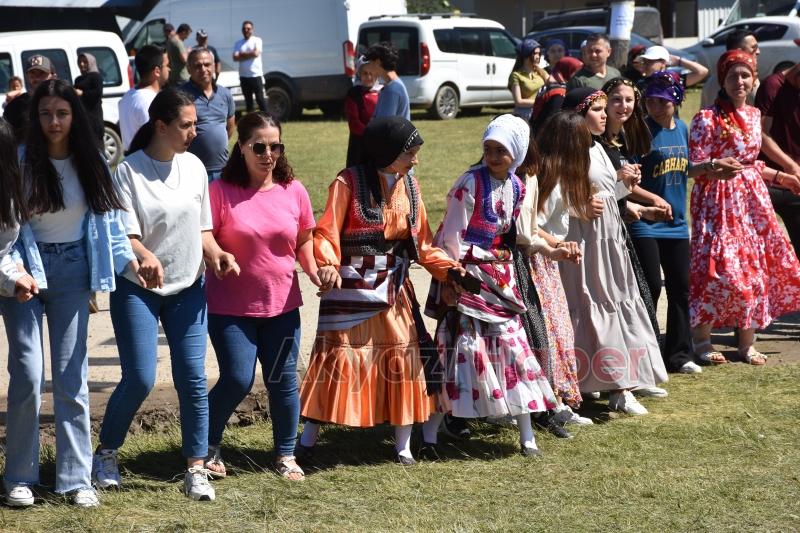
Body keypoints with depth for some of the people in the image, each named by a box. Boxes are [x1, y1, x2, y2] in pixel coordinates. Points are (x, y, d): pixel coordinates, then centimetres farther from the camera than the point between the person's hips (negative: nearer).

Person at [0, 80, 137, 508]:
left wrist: (130, 259, -4)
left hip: (72, 271, 3)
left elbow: (108, 217, 8)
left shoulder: (90, 163, 2)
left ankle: (76, 478, 8)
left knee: (71, 376, 3)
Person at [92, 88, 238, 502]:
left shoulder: (194, 167, 2)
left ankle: (196, 469, 7)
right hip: (138, 288, -4)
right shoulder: (129, 171, -12)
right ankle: (106, 453, 17)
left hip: (187, 288, 4)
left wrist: (216, 254, -9)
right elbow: (125, 235, -17)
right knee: (139, 379, -7)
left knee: (193, 378, -1)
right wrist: (146, 258, -38)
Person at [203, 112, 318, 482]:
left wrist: (313, 270, -4)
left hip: (282, 304, 3)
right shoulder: (222, 191, -9)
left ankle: (286, 455, 24)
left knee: (282, 381, 8)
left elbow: (304, 240, 12)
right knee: (237, 380, -7)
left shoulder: (293, 191, 1)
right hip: (231, 305, -3)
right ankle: (208, 447, 16)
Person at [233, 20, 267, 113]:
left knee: (260, 99, -6)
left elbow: (256, 53, -14)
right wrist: (249, 54, -10)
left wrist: (242, 54, -2)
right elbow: (235, 58, -3)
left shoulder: (257, 40, 1)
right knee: (248, 100, 9)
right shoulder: (238, 43, 10)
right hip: (244, 76, 4)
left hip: (256, 75, -4)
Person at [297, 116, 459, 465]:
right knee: (338, 359, -3)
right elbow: (326, 233, -17)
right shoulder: (349, 183, -11)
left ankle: (403, 445, 15)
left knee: (403, 358, 5)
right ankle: (307, 440, 8)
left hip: (393, 289, 5)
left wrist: (448, 268, -3)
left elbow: (419, 242, 10)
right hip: (350, 290, -5)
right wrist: (327, 265, -36)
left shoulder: (408, 184, 7)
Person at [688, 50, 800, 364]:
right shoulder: (707, 118, -11)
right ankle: (701, 341, 2)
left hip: (752, 199, 7)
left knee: (755, 269, 6)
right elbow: (693, 166, -15)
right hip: (719, 201, -7)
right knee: (719, 270, -12)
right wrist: (715, 167, -34)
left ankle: (747, 343, 14)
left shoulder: (753, 115, 11)